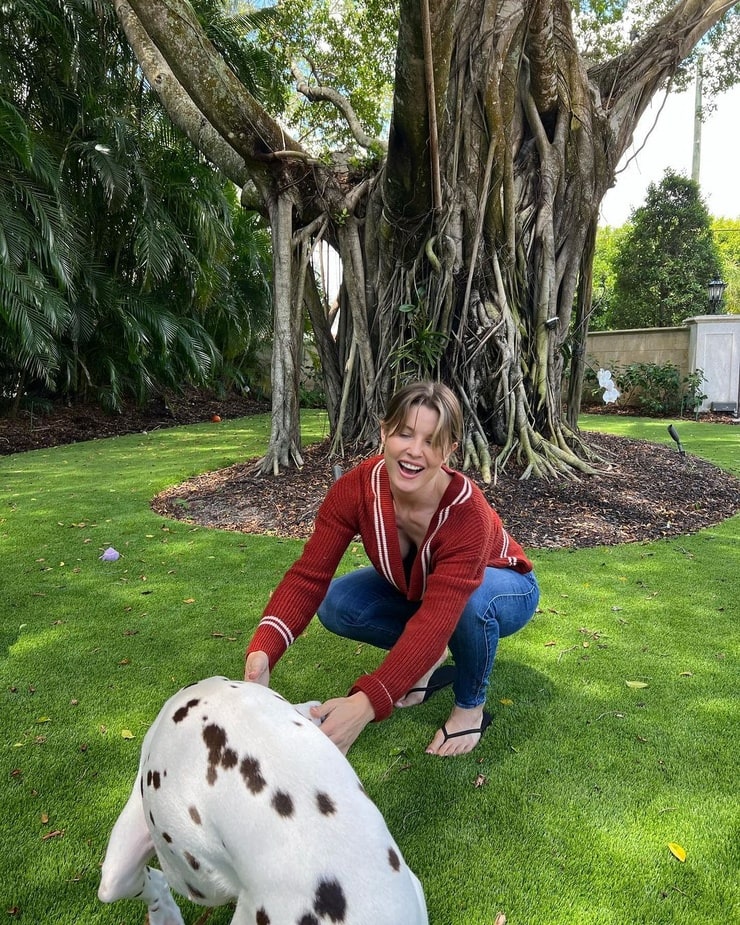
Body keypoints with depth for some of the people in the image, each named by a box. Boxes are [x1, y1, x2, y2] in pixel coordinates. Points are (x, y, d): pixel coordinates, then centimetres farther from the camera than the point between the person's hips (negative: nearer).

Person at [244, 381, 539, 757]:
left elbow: (436, 620, -48)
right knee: (336, 604, -20)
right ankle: (430, 658, 5)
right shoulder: (356, 488, -29)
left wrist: (365, 704, -60)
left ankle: (471, 707, -9)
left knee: (474, 601, -39)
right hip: (415, 586, 4)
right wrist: (263, 651, -50)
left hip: (502, 588, -4)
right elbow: (309, 574, -32)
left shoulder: (466, 512, -40)